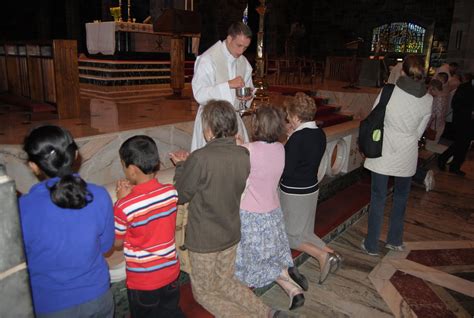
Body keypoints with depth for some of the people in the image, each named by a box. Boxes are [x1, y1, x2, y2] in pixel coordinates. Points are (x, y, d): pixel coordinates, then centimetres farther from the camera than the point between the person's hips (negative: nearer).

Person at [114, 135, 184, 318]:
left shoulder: (124, 207, -27)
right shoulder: (171, 192, -14)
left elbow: (117, 242, -8)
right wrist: (134, 194, -1)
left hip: (142, 280, -4)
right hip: (170, 272, 4)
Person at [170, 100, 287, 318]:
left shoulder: (199, 159, -27)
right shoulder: (243, 155, -8)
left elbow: (181, 196, -12)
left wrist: (180, 166, 1)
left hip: (204, 240, -6)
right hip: (231, 234, 6)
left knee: (203, 292, 17)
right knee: (224, 282, 27)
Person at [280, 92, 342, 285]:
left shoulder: (297, 138, -24)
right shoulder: (319, 133, 0)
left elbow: (285, 170, -22)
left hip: (294, 193, -8)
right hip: (311, 188, 8)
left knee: (290, 235, 10)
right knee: (304, 232, 22)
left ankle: (322, 256, -5)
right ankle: (330, 253, 9)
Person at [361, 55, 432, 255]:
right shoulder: (428, 100, -4)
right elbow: (419, 132, 2)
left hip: (383, 153, -2)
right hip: (407, 156, 3)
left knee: (378, 198, 7)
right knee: (401, 197, 20)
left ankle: (371, 245, 16)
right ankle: (395, 240, 34)